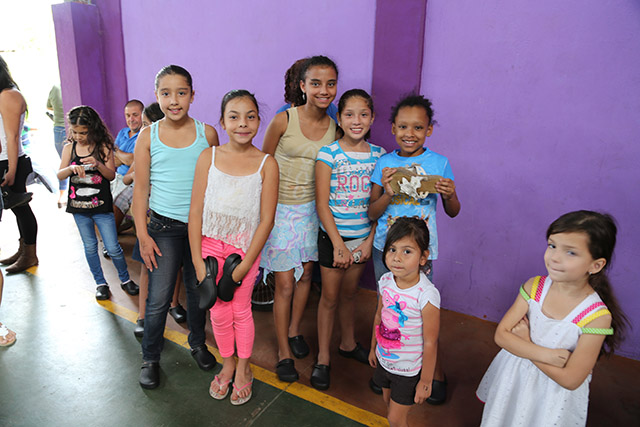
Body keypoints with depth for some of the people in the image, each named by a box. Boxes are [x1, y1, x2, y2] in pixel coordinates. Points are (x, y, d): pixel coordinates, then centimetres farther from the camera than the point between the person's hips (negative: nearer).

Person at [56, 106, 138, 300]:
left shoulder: (103, 147, -5)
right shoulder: (69, 149, 3)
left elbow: (111, 175, -6)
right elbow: (60, 175, -2)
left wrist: (98, 164, -25)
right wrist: (72, 168, -23)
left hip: (102, 206, -3)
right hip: (78, 206, 3)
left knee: (113, 247, -1)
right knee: (90, 247, 12)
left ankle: (125, 278, 21)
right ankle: (100, 283, 27)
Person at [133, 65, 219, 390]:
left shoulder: (207, 133, -1)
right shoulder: (148, 136, -2)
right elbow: (141, 188, 1)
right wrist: (142, 234, -3)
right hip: (164, 227, -1)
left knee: (198, 289, 15)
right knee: (158, 297, 2)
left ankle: (197, 342, 38)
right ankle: (150, 358, 23)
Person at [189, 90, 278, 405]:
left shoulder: (266, 164, -9)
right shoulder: (209, 156, -4)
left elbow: (266, 220, -8)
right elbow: (196, 211, -3)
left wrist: (243, 266, -10)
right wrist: (198, 261, -6)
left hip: (245, 248, -1)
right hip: (211, 245, 2)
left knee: (241, 308, 10)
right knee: (218, 311, 10)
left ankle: (243, 368, 34)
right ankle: (227, 364, 36)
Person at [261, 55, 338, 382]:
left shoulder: (334, 127, -3)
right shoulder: (283, 120, -14)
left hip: (312, 208, 4)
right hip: (280, 208, -4)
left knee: (306, 275, 16)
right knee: (285, 283, 1)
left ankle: (294, 330, 41)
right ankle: (284, 352, 20)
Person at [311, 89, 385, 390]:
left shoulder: (378, 155, -1)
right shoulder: (329, 154, -12)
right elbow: (322, 203, -13)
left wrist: (369, 241, -5)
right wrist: (339, 245, -14)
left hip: (363, 237, 3)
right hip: (332, 236, -3)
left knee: (349, 293, 18)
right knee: (330, 297, 6)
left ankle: (348, 344, 40)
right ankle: (322, 358, 21)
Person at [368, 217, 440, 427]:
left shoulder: (426, 295, -30)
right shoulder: (386, 281, -12)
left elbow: (430, 343, -21)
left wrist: (426, 381, -13)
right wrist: (373, 348, 16)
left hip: (409, 370, -5)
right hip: (384, 360, 6)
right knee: (389, 405, 26)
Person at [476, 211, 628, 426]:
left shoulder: (597, 317, -25)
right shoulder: (534, 287, -15)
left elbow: (570, 380, -23)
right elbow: (501, 334, -15)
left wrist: (525, 343, -19)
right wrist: (546, 354, -27)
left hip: (554, 394, -3)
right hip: (515, 376, 3)